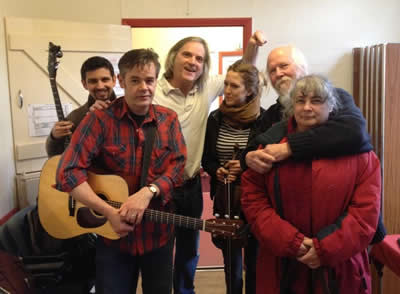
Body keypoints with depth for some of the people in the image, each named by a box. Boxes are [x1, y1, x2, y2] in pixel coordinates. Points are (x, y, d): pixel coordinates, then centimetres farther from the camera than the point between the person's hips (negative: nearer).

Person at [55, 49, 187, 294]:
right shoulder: (100, 120, -12)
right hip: (112, 234, -3)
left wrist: (148, 192, -25)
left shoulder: (169, 119, -1)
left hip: (158, 232, 3)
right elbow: (68, 172, -18)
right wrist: (110, 212, -24)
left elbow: (178, 167, -7)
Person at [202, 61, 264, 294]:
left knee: (254, 263, 12)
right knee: (231, 262, 15)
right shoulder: (216, 118, 3)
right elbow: (207, 159, 10)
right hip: (225, 200, 3)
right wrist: (218, 171, -9)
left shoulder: (265, 120, -9)